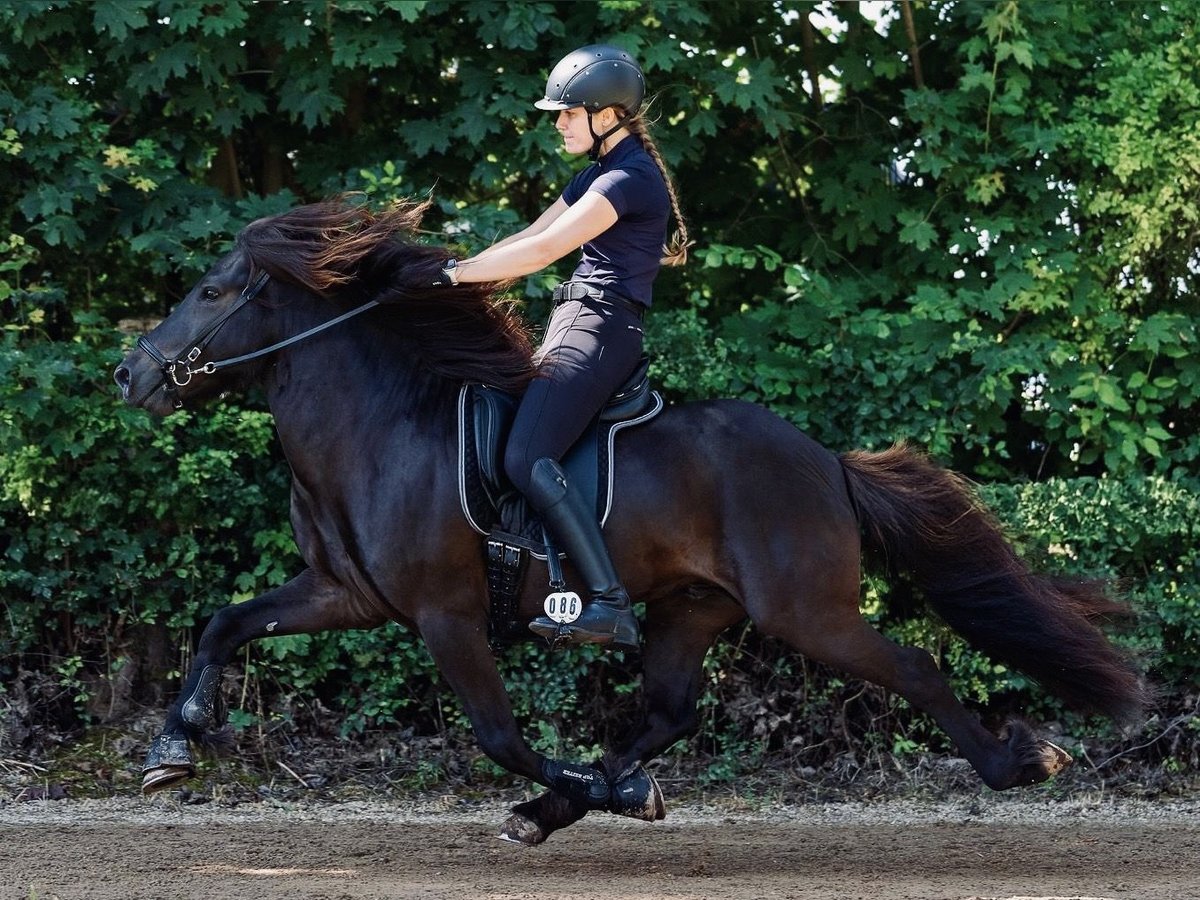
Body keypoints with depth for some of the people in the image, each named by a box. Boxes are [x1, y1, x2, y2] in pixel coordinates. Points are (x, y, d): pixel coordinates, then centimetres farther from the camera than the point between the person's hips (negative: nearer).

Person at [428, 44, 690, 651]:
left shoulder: (630, 177, -13)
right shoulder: (601, 172, 20)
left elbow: (546, 249, -20)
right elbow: (531, 236, 19)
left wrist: (457, 274, -18)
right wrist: (461, 274, 8)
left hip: (599, 328, -11)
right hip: (573, 325, 11)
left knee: (527, 460, -25)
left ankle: (610, 607, -31)